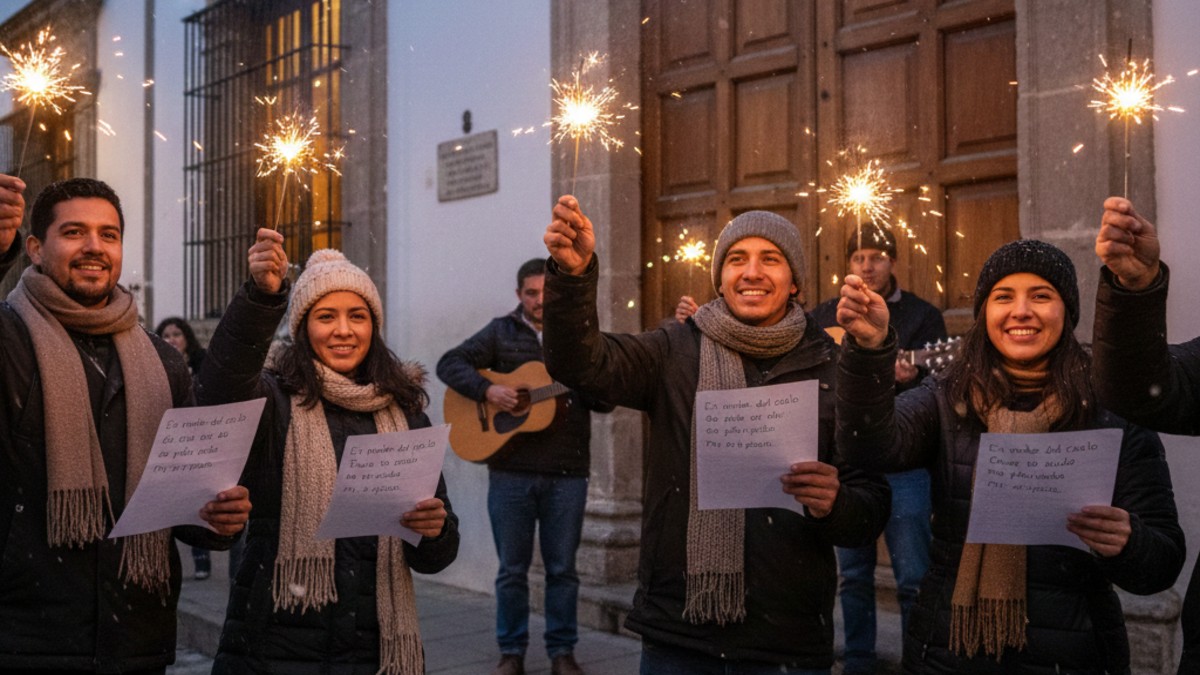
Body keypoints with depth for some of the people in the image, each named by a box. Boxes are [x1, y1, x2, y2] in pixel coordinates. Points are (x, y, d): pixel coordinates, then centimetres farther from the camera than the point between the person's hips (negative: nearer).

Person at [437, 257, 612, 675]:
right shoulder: (501, 332, 5)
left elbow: (605, 403, 2)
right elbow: (450, 364, -2)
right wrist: (487, 390, -17)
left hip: (567, 472, 0)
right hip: (510, 471, 0)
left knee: (562, 567, 7)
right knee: (512, 567, 8)